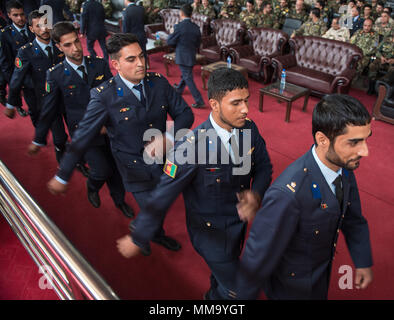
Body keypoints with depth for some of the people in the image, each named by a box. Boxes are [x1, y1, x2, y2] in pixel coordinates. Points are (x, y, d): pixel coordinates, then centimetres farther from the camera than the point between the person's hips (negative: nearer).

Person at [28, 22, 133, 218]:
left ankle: (119, 200, 42)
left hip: (109, 128, 3)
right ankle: (92, 188, 27)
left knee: (115, 167, 13)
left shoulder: (100, 65, -4)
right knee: (102, 170, -11)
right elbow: (49, 110, -1)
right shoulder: (55, 75, -9)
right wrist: (39, 140, 7)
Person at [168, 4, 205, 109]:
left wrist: (171, 35, 8)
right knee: (186, 75, 27)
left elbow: (170, 41, -11)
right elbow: (198, 44, 7)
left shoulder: (179, 26, -18)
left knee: (188, 79, -1)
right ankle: (179, 89, 52)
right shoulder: (196, 27, 0)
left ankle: (199, 101, -3)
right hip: (192, 56, 7)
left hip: (182, 57, -7)